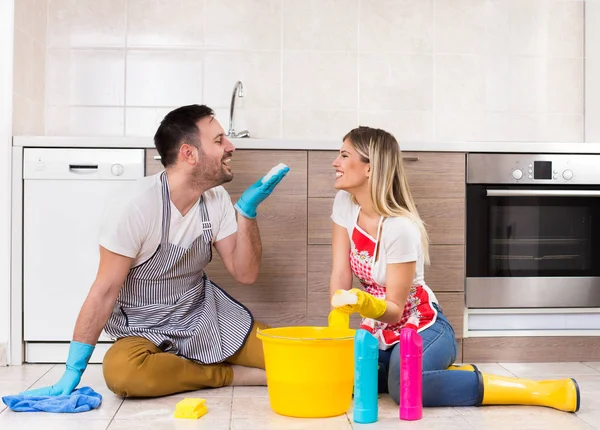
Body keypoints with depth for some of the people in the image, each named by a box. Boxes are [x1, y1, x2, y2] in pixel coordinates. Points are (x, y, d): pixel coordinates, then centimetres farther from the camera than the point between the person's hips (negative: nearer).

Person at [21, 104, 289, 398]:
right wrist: (73, 370, -19)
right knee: (121, 370, -37)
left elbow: (245, 273, -4)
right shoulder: (134, 207, -22)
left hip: (206, 315, 3)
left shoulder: (216, 199, -5)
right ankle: (231, 375, -15)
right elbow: (105, 290, -19)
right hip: (145, 328, -3)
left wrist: (247, 210, -17)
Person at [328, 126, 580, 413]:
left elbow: (393, 310, -19)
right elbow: (340, 275, -7)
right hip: (379, 332, 8)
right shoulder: (344, 204, -5)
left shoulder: (400, 228, -25)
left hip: (423, 328, -7)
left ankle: (540, 390, -20)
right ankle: (444, 370, 7)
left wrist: (364, 303, -40)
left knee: (404, 385, -36)